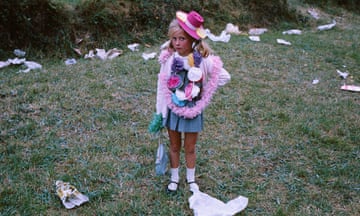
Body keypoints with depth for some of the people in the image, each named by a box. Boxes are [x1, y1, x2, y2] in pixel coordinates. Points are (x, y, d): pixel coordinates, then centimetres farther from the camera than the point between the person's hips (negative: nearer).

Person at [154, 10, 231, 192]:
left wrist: (204, 90, -9)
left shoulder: (203, 59, -17)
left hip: (193, 110, -1)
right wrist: (159, 112, -1)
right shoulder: (168, 58, -11)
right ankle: (174, 178, 36)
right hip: (173, 109, 1)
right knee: (174, 146, 17)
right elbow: (162, 85, -3)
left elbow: (225, 77, -8)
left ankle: (191, 179, 36)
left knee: (190, 148, 15)